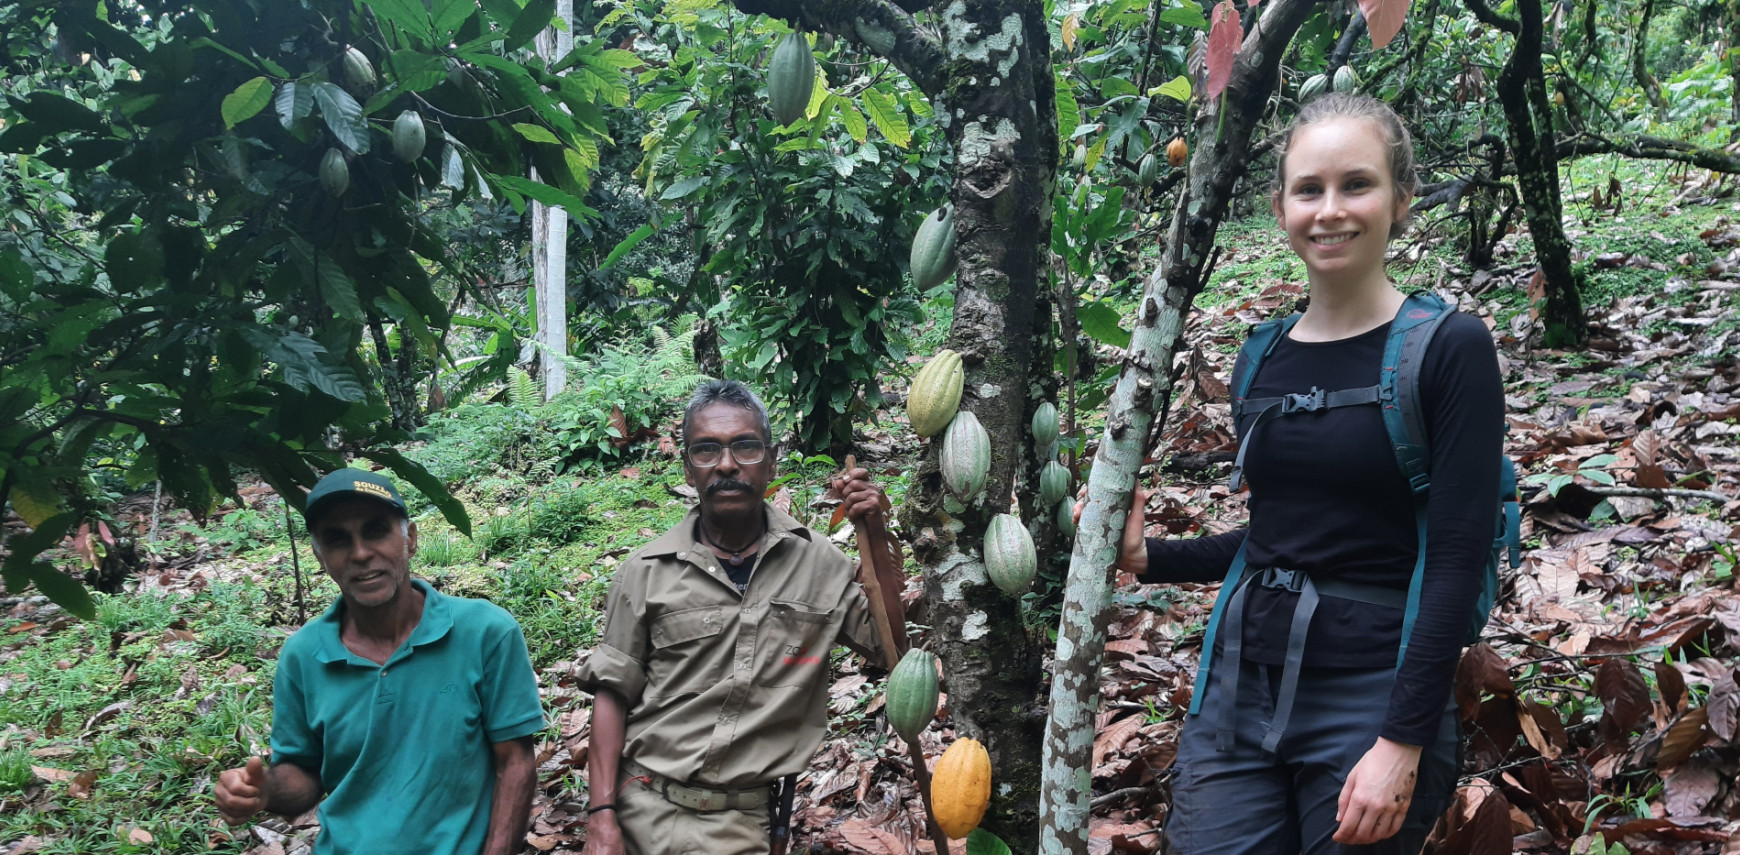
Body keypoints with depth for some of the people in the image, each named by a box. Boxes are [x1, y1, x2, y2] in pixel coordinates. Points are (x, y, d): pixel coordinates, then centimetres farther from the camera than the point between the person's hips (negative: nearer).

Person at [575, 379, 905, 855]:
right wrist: (602, 817, -8)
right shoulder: (648, 571, -1)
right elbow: (612, 694, 0)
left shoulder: (817, 561, 2)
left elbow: (890, 645, 1)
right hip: (644, 810, -1)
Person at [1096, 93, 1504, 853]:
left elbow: (1456, 562, -13)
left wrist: (1404, 744, -17)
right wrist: (1146, 558, 5)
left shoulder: (1447, 349, -8)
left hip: (1373, 696, -4)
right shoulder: (1263, 360, 8)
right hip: (1240, 683, 5)